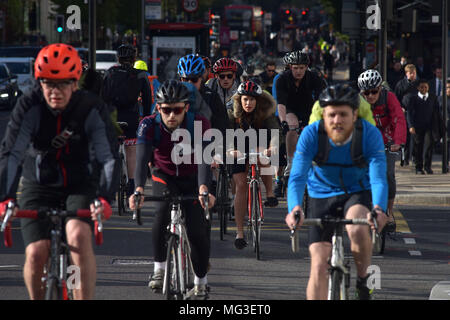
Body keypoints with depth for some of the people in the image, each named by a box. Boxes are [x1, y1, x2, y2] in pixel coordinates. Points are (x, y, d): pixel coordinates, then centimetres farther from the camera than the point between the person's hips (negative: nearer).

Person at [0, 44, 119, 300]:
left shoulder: (92, 109, -18)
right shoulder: (30, 107, -18)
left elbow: (109, 158, -25)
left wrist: (105, 198, -42)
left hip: (81, 186, -1)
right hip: (39, 187, 1)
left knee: (79, 235, -29)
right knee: (36, 254, -15)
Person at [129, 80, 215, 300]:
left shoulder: (199, 124, -26)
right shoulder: (149, 125, -24)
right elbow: (142, 158, -36)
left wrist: (203, 187, -56)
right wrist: (139, 188, -53)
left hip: (192, 179, 0)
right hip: (164, 177, 1)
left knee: (197, 231, -13)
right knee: (162, 213, -30)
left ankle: (200, 282, 10)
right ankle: (159, 269, -14)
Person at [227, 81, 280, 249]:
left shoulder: (266, 115, -17)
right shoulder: (233, 115, -16)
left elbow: (274, 132, -33)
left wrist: (273, 147, -55)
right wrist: (230, 150, -50)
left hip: (259, 148, 0)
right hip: (239, 152, 1)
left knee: (263, 156, -37)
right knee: (241, 185, -15)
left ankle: (270, 193, -20)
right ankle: (239, 232, -12)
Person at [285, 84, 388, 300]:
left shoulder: (370, 134, -24)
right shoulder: (311, 135, -22)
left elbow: (378, 178, -32)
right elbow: (297, 177, -29)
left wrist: (379, 209, -52)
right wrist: (295, 209, -49)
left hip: (358, 194, -1)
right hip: (322, 195, 1)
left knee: (358, 230, -34)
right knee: (319, 265, -10)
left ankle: (363, 280, -9)